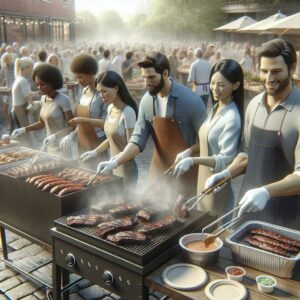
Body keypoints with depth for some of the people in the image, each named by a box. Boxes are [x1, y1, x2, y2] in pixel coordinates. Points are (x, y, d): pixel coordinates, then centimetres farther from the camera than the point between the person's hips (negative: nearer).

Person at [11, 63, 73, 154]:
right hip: (51, 146, 7)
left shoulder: (62, 100, -17)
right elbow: (42, 123, 13)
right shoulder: (43, 99, 5)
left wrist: (55, 136, -30)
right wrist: (24, 129, 1)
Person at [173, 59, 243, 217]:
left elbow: (226, 159, -24)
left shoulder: (232, 118, -23)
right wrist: (189, 151, -2)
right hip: (205, 178, 8)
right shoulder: (215, 109, 4)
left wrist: (193, 160, -33)